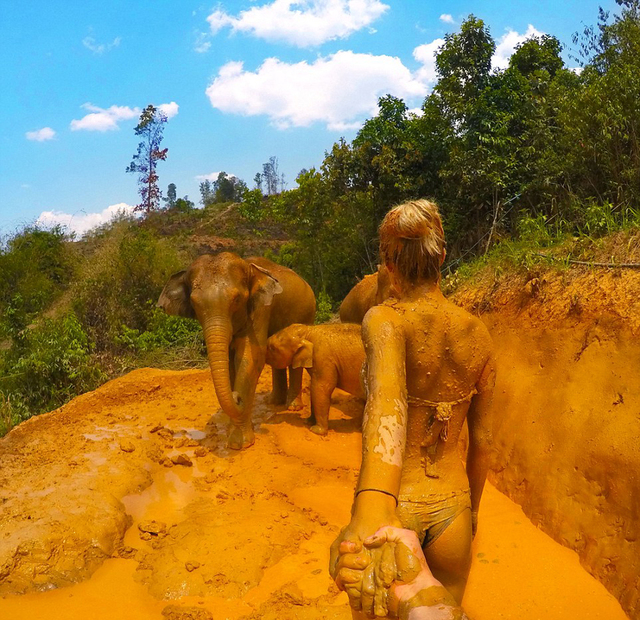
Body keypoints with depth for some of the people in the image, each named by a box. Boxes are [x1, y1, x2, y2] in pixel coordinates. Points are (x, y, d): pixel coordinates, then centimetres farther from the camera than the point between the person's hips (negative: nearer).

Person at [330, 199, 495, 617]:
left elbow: (389, 399, -39)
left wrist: (371, 511, -53)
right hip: (451, 505, 4)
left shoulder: (384, 319, -18)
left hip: (395, 505, -3)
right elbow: (482, 439, 5)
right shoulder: (478, 334, -3)